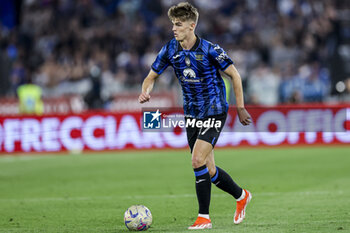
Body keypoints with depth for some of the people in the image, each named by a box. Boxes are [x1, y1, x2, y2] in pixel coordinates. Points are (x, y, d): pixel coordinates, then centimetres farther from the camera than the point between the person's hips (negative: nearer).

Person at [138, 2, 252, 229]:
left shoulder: (210, 50, -16)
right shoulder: (170, 50, -3)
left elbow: (235, 75, -6)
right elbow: (152, 76, 8)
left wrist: (240, 108, -6)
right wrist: (146, 91, -15)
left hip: (214, 111, -6)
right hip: (192, 114, 6)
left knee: (198, 160, -19)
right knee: (209, 171, 8)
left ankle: (204, 217, -10)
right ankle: (241, 196, 33)